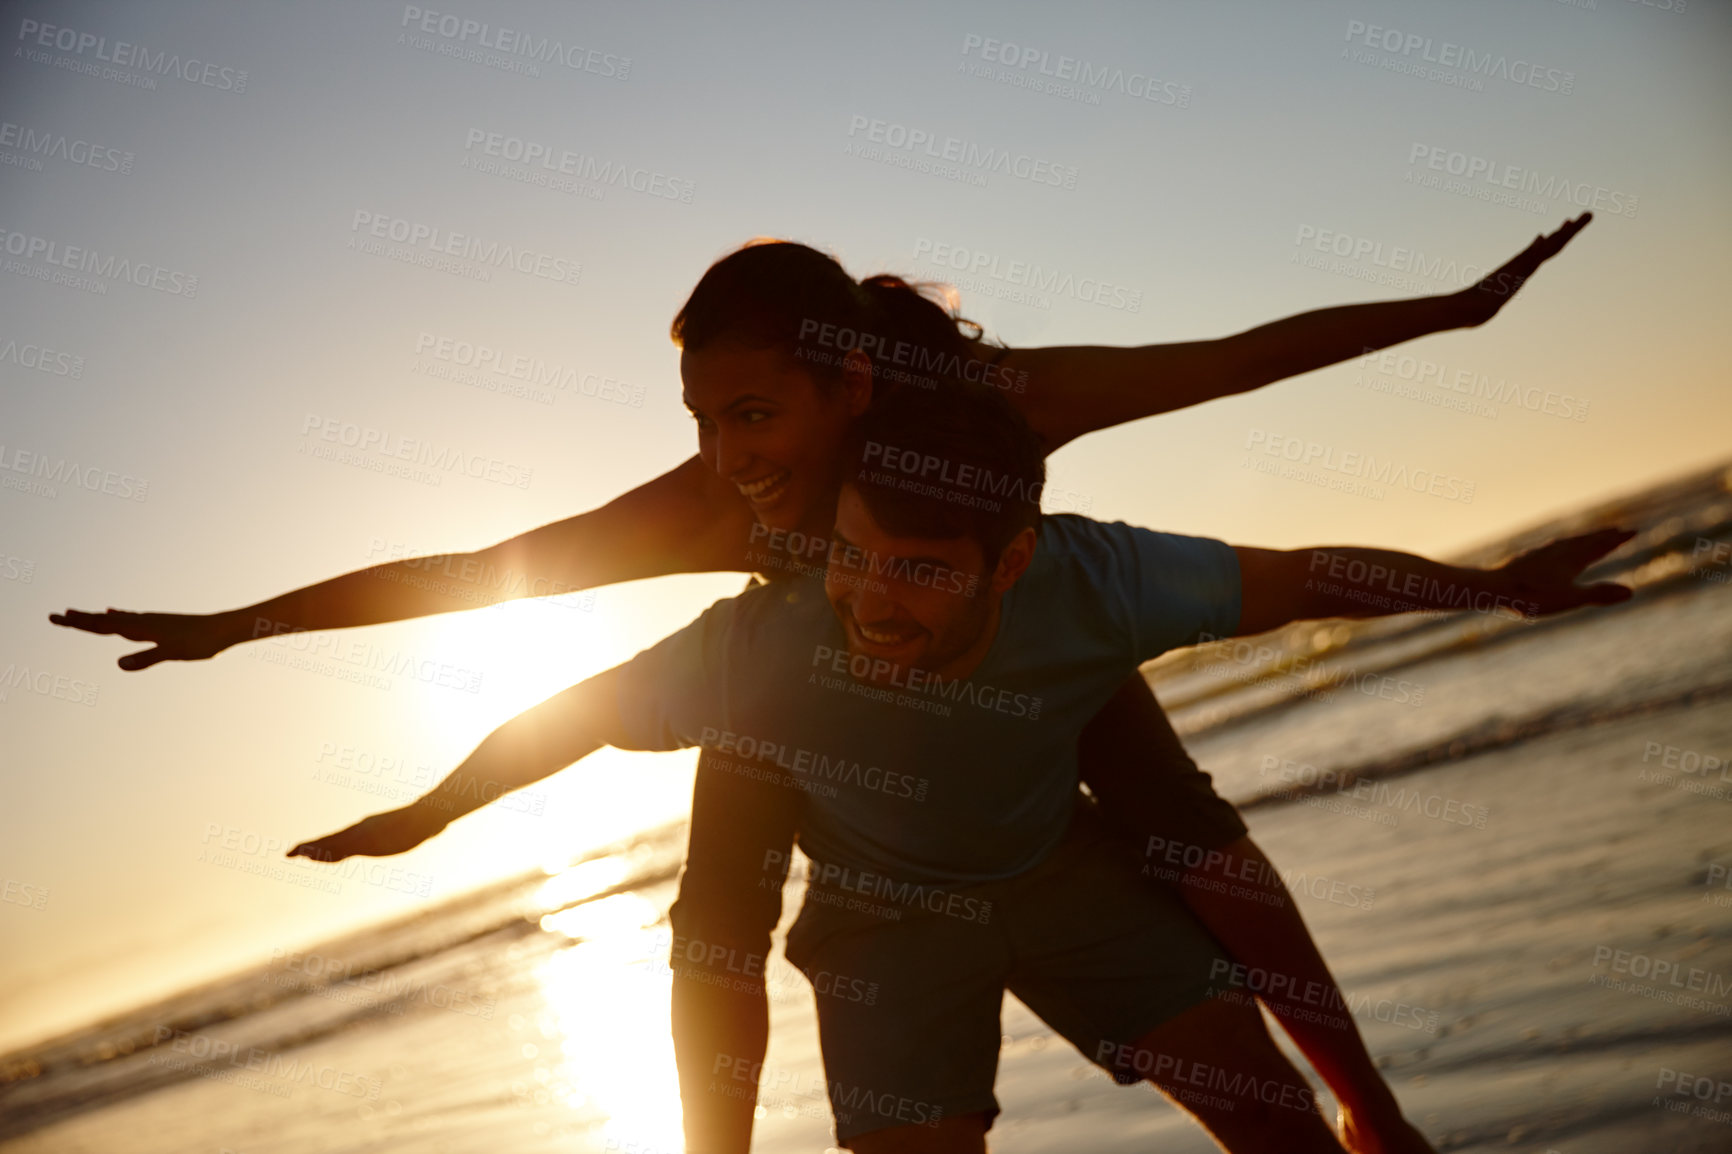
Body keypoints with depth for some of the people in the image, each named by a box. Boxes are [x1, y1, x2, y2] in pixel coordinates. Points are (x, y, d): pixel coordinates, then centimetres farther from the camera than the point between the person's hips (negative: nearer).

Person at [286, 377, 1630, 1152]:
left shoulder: (1083, 580, -34)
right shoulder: (764, 639, -36)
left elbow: (1291, 579, -20)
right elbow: (578, 712, -19)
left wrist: (1496, 586, -10)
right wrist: (426, 812, -4)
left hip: (1058, 864, 2)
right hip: (889, 910, -1)